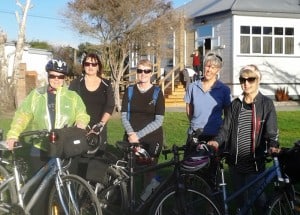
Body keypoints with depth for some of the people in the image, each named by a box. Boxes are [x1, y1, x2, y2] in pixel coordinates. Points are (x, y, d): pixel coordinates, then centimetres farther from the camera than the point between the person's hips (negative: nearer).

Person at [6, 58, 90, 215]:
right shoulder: (36, 95, 5)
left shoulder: (72, 96, 7)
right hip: (40, 151, 0)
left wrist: (81, 122, -20)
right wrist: (13, 134, -15)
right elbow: (22, 115, -1)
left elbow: (82, 114, 5)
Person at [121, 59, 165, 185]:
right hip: (131, 139, 2)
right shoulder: (129, 91, 7)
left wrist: (138, 135, -13)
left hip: (151, 140, -2)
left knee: (148, 174, 0)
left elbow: (159, 121, -7)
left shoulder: (157, 93, -1)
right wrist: (131, 134, -13)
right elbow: (124, 115, 3)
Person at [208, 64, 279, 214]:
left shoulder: (266, 104, 0)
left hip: (255, 163, -4)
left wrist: (273, 145, -27)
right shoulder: (235, 104, 10)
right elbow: (226, 128, 5)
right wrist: (217, 141, -15)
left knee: (259, 200, -3)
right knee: (241, 200, 14)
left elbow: (271, 131, -6)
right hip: (235, 162, 4)